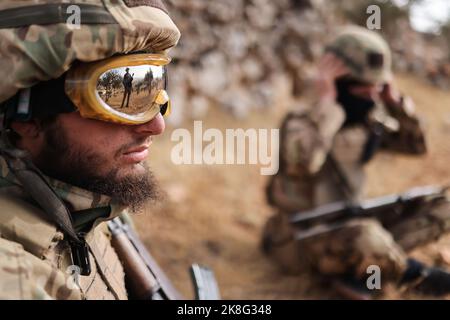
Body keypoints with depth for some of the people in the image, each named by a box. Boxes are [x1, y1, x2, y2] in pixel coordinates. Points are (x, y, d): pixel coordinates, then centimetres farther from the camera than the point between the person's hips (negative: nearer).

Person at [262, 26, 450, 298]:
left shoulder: (369, 120, 2)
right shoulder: (302, 122, -21)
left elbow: (417, 144, 5)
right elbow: (303, 161, -43)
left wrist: (394, 101, -7)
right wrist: (322, 103, -35)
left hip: (347, 226, 8)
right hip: (301, 237, -8)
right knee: (366, 236, -41)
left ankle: (353, 268, -11)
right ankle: (412, 274, -6)